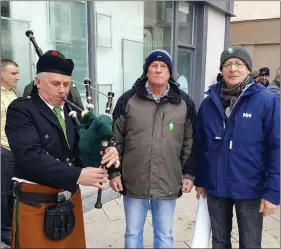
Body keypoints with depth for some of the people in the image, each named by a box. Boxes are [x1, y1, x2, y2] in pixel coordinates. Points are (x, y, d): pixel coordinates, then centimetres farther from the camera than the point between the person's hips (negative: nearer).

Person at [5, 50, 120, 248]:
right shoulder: (20, 110, -11)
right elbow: (31, 156, -23)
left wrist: (108, 151, -18)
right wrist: (77, 175, -29)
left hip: (71, 200, 5)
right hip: (36, 204, -5)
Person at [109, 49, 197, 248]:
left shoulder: (184, 103, 0)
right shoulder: (128, 100, -3)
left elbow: (190, 142, 5)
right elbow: (115, 139, 1)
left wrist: (189, 174, 3)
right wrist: (113, 172, -1)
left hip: (168, 185, 1)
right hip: (133, 183, 0)